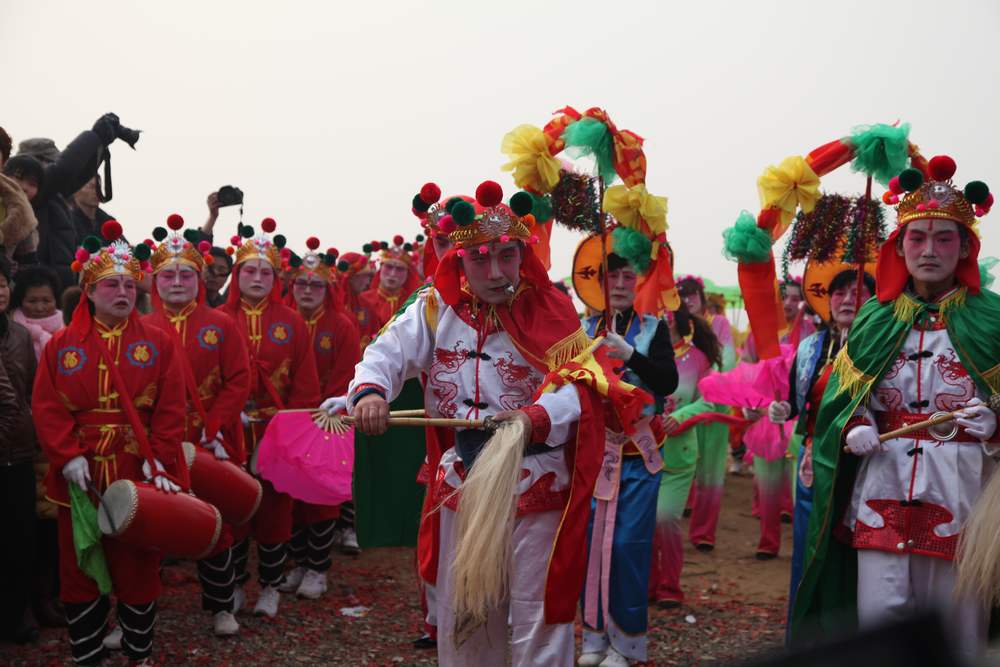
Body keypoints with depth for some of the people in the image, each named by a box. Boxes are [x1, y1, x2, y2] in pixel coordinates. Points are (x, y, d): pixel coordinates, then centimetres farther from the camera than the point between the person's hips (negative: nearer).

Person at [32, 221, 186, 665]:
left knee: (138, 566, 8)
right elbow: (46, 407, -2)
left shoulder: (157, 343, 2)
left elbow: (171, 408, -3)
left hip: (139, 477, -1)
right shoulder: (61, 345, 4)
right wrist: (68, 457, -14)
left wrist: (159, 459, -13)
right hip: (82, 478, 1)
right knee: (80, 567, 9)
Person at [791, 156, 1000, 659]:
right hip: (883, 485, 2)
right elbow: (842, 399, 10)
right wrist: (855, 429, -8)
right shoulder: (875, 319, 9)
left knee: (953, 624, 5)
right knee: (878, 618, 0)